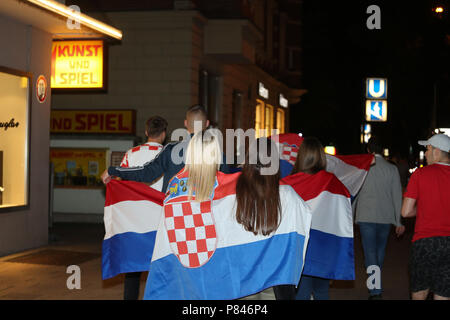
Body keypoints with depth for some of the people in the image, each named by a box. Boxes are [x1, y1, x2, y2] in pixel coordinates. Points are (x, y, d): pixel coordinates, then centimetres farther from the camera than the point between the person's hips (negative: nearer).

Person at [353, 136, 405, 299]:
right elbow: (397, 195, 0)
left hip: (366, 216, -2)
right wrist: (399, 221, 4)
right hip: (385, 216, 2)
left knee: (370, 251, -3)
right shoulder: (392, 169, 1)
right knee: (380, 251, 18)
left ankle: (376, 291, -13)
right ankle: (376, 286, 30)